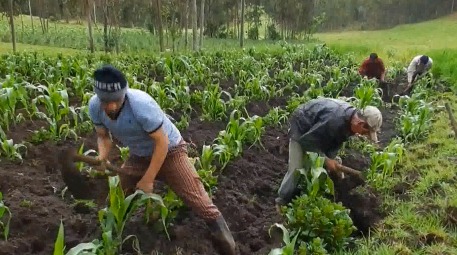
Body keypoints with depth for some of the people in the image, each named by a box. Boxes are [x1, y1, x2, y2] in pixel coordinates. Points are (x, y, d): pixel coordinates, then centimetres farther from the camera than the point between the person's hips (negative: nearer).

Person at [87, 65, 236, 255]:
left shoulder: (141, 105, -36)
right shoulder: (94, 106, -17)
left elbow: (162, 143, -27)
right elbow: (103, 136, 0)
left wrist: (147, 180, -22)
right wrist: (102, 158, -23)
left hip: (169, 152, -6)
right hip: (138, 156, 6)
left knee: (199, 202, -11)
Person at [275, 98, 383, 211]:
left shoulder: (351, 118, -14)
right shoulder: (335, 120, -41)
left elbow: (337, 141, -1)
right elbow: (306, 140, -33)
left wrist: (331, 157, -16)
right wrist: (325, 159, -28)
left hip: (317, 126, 8)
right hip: (301, 124, -8)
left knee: (336, 162, 6)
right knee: (297, 168, -16)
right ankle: (282, 202, 0)